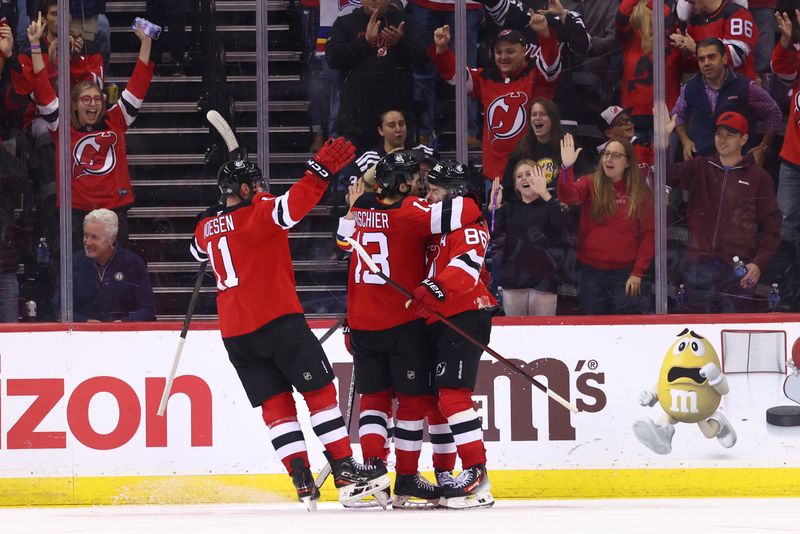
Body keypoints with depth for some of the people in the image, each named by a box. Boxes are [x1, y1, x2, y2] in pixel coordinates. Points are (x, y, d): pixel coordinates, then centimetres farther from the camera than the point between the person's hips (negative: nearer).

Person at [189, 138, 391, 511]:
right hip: (278, 321, -7)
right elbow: (291, 206, -28)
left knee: (275, 405, 7)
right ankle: (346, 473, -5)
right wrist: (321, 171, -33)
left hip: (235, 333, 7)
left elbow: (198, 252, 35)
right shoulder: (257, 212, -8)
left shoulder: (207, 226, 13)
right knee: (320, 392, 0)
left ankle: (303, 481, -2)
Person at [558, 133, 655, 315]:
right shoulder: (590, 184, 2)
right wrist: (567, 168, -36)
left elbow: (648, 234, 1)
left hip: (624, 273, -1)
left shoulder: (640, 192, 2)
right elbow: (568, 196, -19)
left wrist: (638, 273, -5)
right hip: (591, 271, 1)